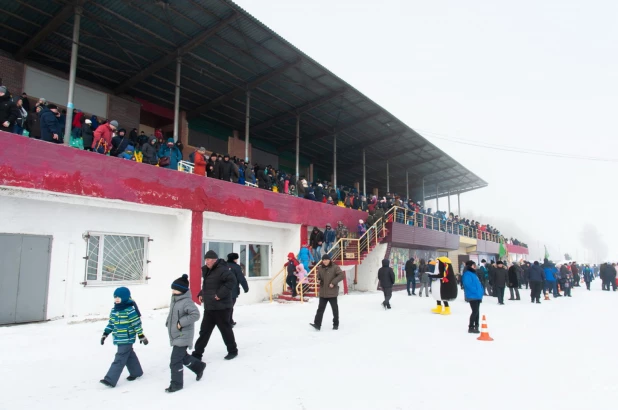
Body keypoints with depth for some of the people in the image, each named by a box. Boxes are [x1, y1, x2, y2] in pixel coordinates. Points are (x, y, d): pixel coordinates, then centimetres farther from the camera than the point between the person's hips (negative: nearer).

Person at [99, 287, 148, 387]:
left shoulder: (129, 310, -17)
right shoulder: (113, 310, 7)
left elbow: (137, 323, -14)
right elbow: (111, 323, 17)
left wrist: (141, 336, -12)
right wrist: (105, 334, 14)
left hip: (127, 339, -8)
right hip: (119, 339, 8)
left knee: (119, 359, -7)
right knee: (129, 356, 19)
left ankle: (110, 380, -5)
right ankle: (136, 372, 33)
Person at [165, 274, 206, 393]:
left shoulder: (186, 302, -22)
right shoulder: (174, 300, 7)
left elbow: (195, 314, -30)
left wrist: (181, 322, -27)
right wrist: (169, 323, 10)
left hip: (183, 336, -9)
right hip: (175, 335, 9)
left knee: (175, 360, -5)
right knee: (182, 356, 21)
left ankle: (176, 383, 10)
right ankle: (199, 366, 41)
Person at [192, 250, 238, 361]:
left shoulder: (222, 270, -17)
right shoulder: (207, 271, 14)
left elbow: (232, 281, -28)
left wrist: (221, 294, -27)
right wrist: (201, 294, 11)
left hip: (221, 307, -9)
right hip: (209, 307, 9)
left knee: (225, 329, 5)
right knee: (204, 330, 12)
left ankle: (233, 351, 22)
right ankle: (197, 354, 21)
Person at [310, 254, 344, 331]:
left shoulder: (335, 267, -8)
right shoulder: (320, 268, 7)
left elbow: (341, 275, -15)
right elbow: (318, 277, 21)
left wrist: (333, 282, -21)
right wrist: (319, 279, -4)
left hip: (332, 292, -4)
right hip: (323, 292, 4)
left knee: (334, 308, 8)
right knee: (320, 308, 1)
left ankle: (336, 324, 22)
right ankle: (317, 324, 1)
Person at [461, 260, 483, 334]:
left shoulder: (474, 273, 16)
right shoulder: (467, 274, -15)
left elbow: (478, 284, 22)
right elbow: (468, 284, -26)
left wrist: (481, 292, 10)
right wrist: (475, 291, -23)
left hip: (477, 296, 10)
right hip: (472, 296, -10)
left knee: (477, 311, 15)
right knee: (475, 311, -9)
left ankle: (476, 326, 25)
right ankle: (471, 327, -1)